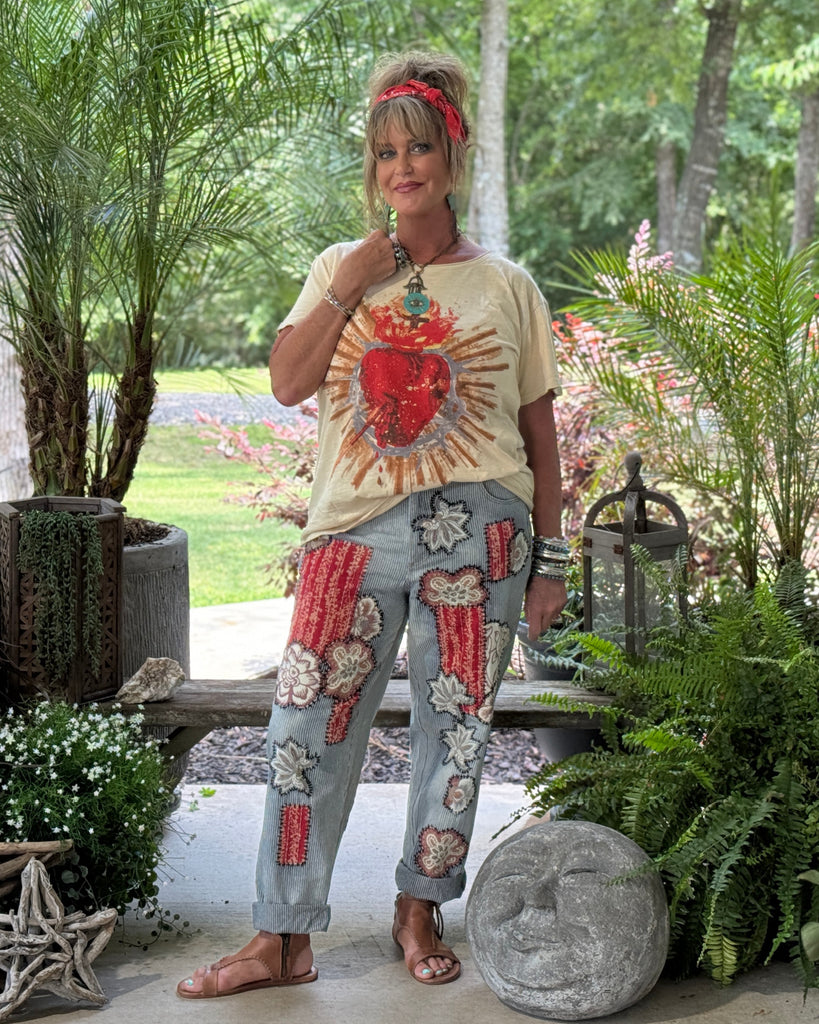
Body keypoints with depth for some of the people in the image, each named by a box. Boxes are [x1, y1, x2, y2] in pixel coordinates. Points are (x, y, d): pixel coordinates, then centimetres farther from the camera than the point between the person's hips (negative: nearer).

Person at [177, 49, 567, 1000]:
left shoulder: (506, 285, 6)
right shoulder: (340, 267, 11)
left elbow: (538, 429, 8)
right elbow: (288, 382, 0)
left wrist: (550, 556, 5)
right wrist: (350, 287, -7)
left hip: (476, 532, -1)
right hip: (357, 528, 1)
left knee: (453, 727, 6)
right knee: (308, 725, -2)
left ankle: (419, 911, 25)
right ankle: (282, 939, 7)